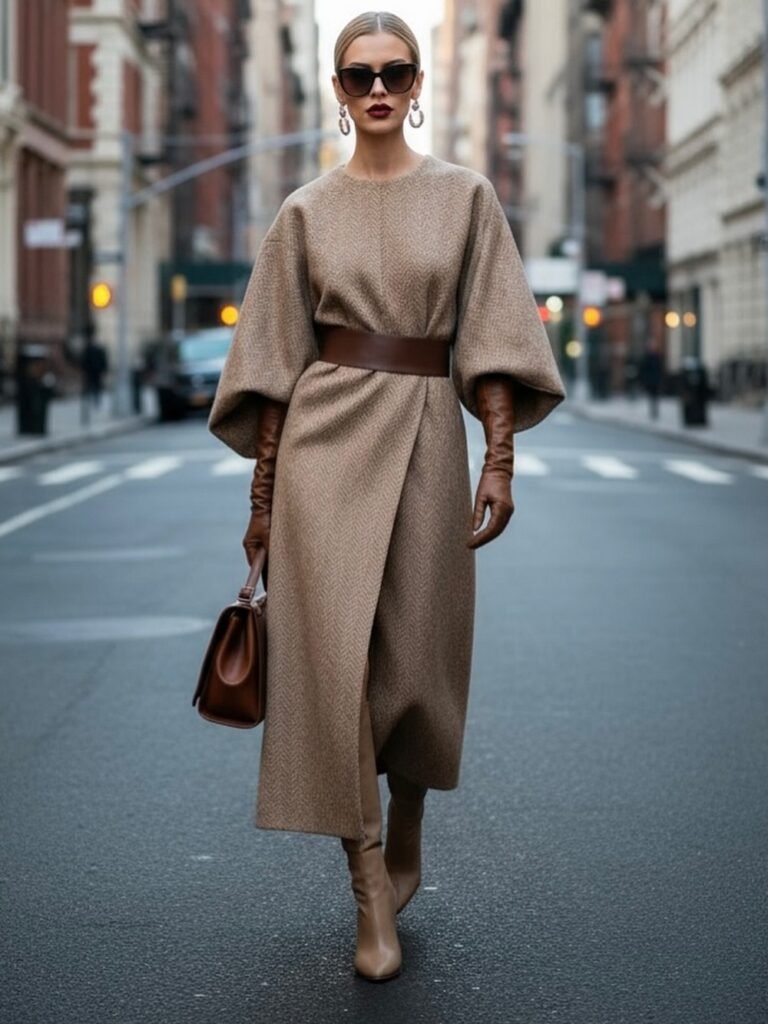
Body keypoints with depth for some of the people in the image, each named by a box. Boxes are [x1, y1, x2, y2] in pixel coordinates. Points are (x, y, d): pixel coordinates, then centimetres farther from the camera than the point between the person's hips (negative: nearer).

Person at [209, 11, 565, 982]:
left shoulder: (464, 197, 6)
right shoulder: (306, 212, 6)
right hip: (326, 435, 0)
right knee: (335, 651, -9)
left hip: (425, 435, 1)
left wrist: (500, 456, -6)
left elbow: (491, 338, 2)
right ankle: (372, 896, -4)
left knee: (416, 657, 6)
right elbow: (275, 357, 7)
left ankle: (403, 846, 31)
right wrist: (263, 487, 4)